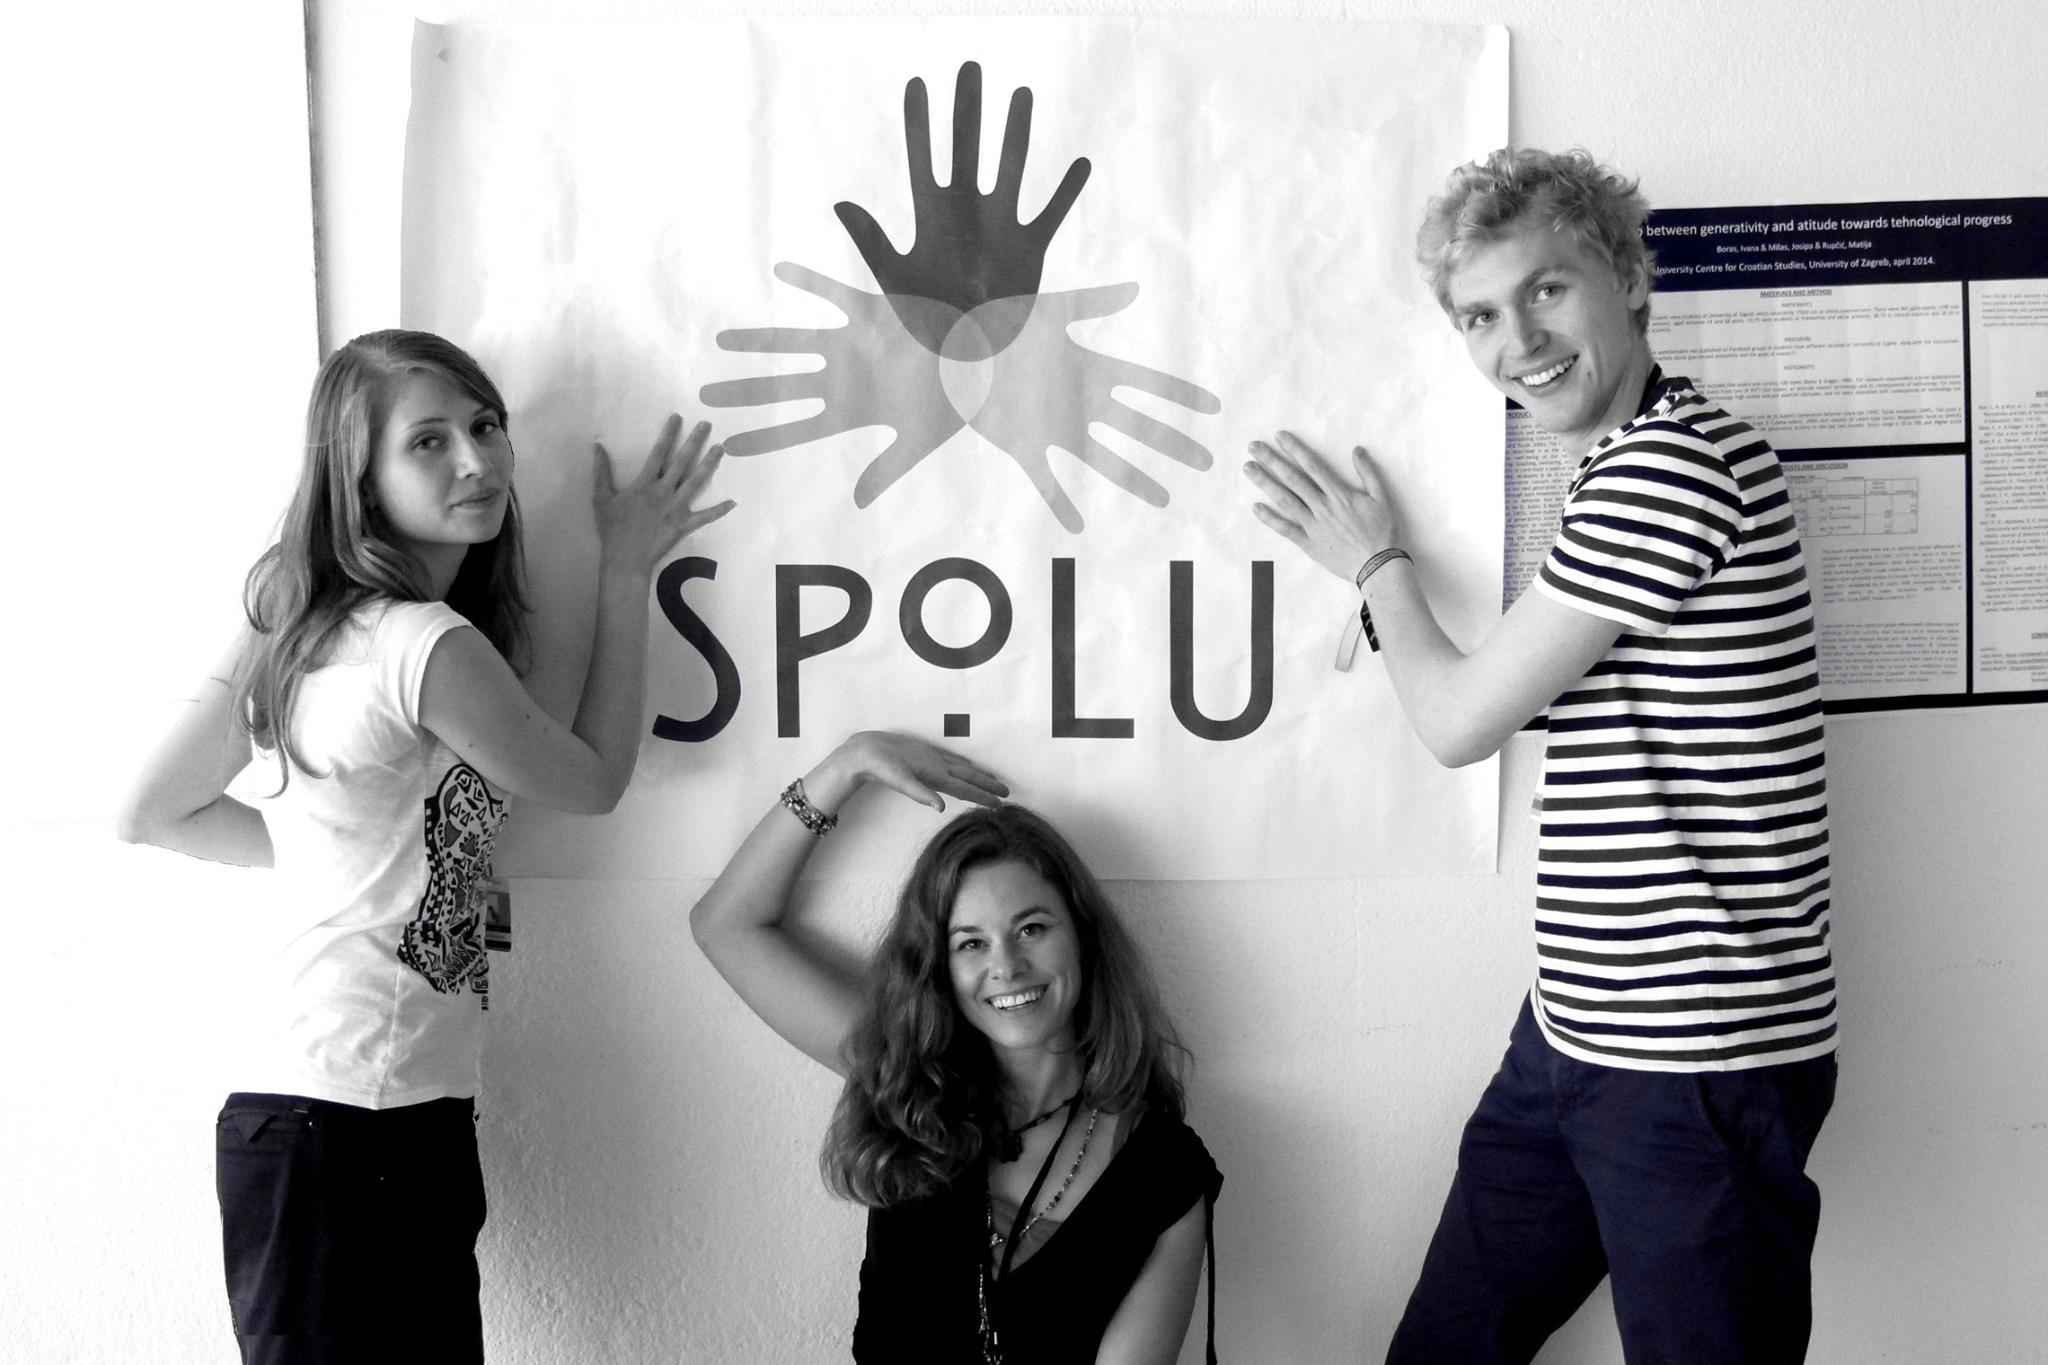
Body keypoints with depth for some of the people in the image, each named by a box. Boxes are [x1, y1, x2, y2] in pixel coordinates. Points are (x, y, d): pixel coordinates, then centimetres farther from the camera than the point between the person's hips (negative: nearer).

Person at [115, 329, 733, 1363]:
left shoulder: (300, 623, 7)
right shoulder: (434, 646, -18)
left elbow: (151, 811, 13)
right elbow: (595, 780, -1)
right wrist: (626, 573, 3)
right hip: (352, 1132, -9)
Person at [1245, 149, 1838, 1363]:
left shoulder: (1679, 456, -17)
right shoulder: (1623, 472, 15)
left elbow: (1462, 721, -12)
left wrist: (1375, 562, 2)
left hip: (1704, 1058, -10)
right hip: (1572, 1034, 10)